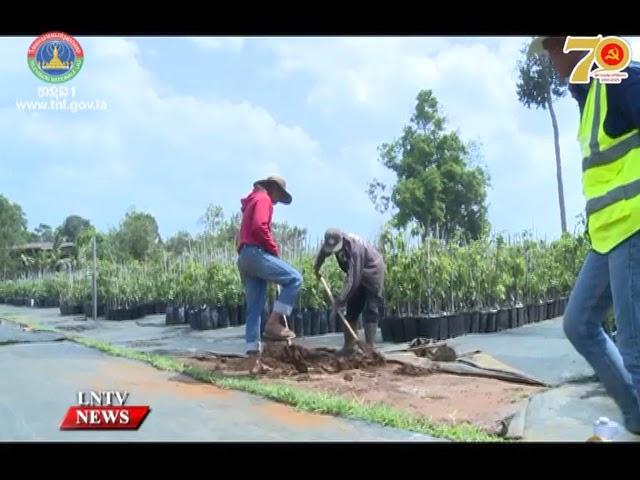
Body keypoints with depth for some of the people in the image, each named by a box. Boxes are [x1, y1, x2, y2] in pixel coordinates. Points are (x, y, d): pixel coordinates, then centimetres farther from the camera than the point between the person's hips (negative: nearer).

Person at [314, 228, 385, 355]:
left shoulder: (354, 247, -37)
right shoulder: (332, 243, -15)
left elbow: (353, 279, -39)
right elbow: (322, 253, 12)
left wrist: (341, 299, -38)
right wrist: (316, 269, 24)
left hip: (373, 271, -8)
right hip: (357, 273, 8)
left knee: (370, 310, -14)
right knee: (352, 309, 4)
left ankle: (369, 347, -17)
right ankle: (349, 345, 8)